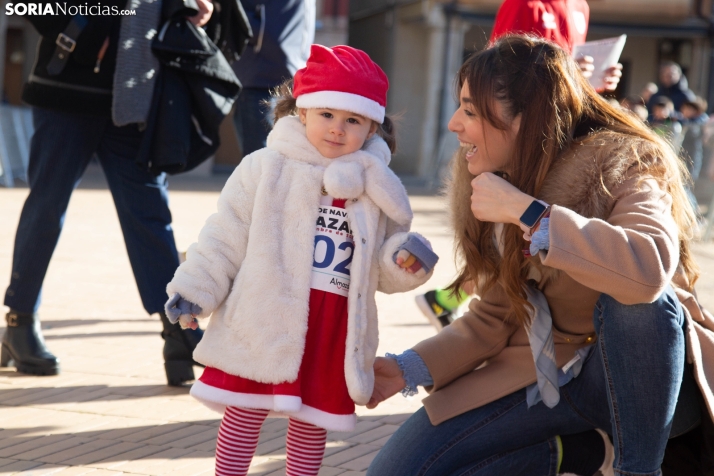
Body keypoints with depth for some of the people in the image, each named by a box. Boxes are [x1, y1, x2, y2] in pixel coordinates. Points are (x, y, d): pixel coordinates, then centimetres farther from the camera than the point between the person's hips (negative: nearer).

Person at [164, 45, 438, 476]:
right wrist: (196, 291, -4)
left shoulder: (377, 190, 6)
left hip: (335, 335, 3)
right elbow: (226, 237, 0)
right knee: (245, 415, 4)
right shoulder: (267, 169, -3)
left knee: (312, 422, 13)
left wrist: (403, 262, -11)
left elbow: (381, 271, 10)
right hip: (265, 323, -3)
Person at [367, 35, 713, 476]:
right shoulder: (488, 182, 0)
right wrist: (410, 369, -5)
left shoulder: (621, 166, -19)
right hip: (543, 370, 6)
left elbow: (651, 268, -42)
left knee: (635, 302, -39)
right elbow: (494, 318, 8)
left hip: (648, 370, -6)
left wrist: (527, 213, -35)